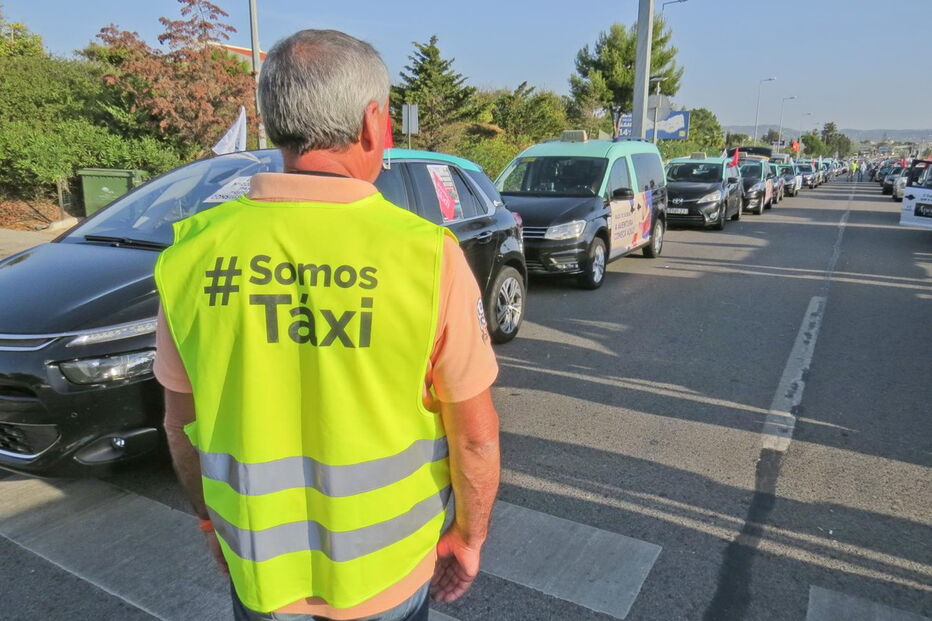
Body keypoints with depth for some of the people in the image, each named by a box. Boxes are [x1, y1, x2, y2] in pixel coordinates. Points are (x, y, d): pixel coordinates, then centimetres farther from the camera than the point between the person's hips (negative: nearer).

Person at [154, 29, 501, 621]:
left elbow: (182, 423, -1)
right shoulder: (427, 254, -21)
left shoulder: (193, 252, -13)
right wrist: (470, 537, 4)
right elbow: (476, 435, -13)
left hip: (258, 571, 2)